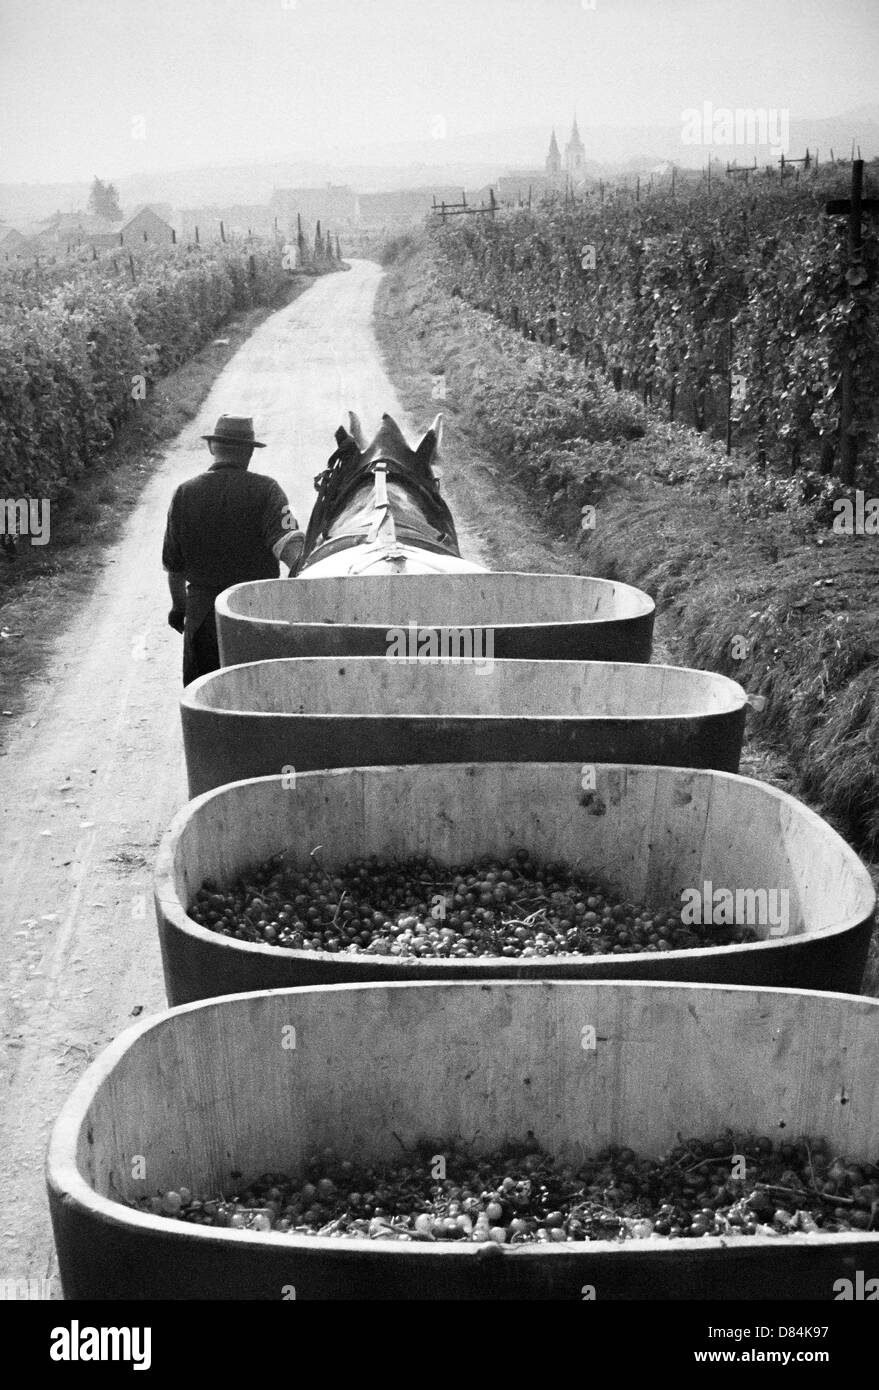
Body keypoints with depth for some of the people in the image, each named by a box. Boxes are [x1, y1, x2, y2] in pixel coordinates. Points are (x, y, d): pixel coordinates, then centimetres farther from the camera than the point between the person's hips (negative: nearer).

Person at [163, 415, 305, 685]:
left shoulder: (185, 493, 0)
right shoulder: (265, 490, -8)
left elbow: (173, 564, 7)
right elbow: (288, 542, -22)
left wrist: (179, 606, 19)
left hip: (202, 612, 1)